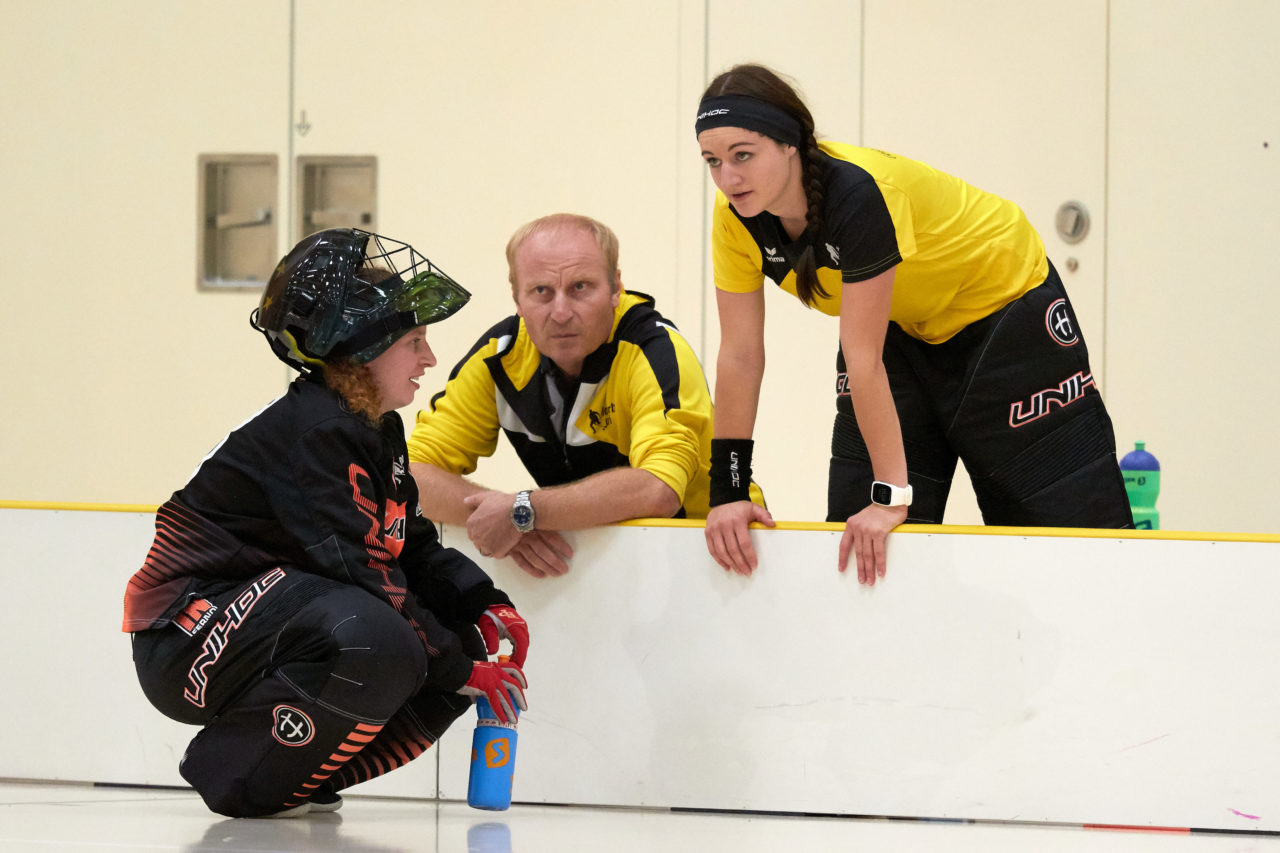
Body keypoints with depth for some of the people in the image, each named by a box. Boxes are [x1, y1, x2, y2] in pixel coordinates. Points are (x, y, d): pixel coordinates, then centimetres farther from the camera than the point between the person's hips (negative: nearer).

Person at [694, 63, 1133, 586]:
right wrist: (726, 491, -14)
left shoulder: (858, 194, -39)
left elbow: (864, 359, -37)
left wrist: (891, 497, -31)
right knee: (855, 536, -3)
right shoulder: (736, 215, -19)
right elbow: (740, 356, -13)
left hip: (1004, 302, -6)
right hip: (904, 330, 6)